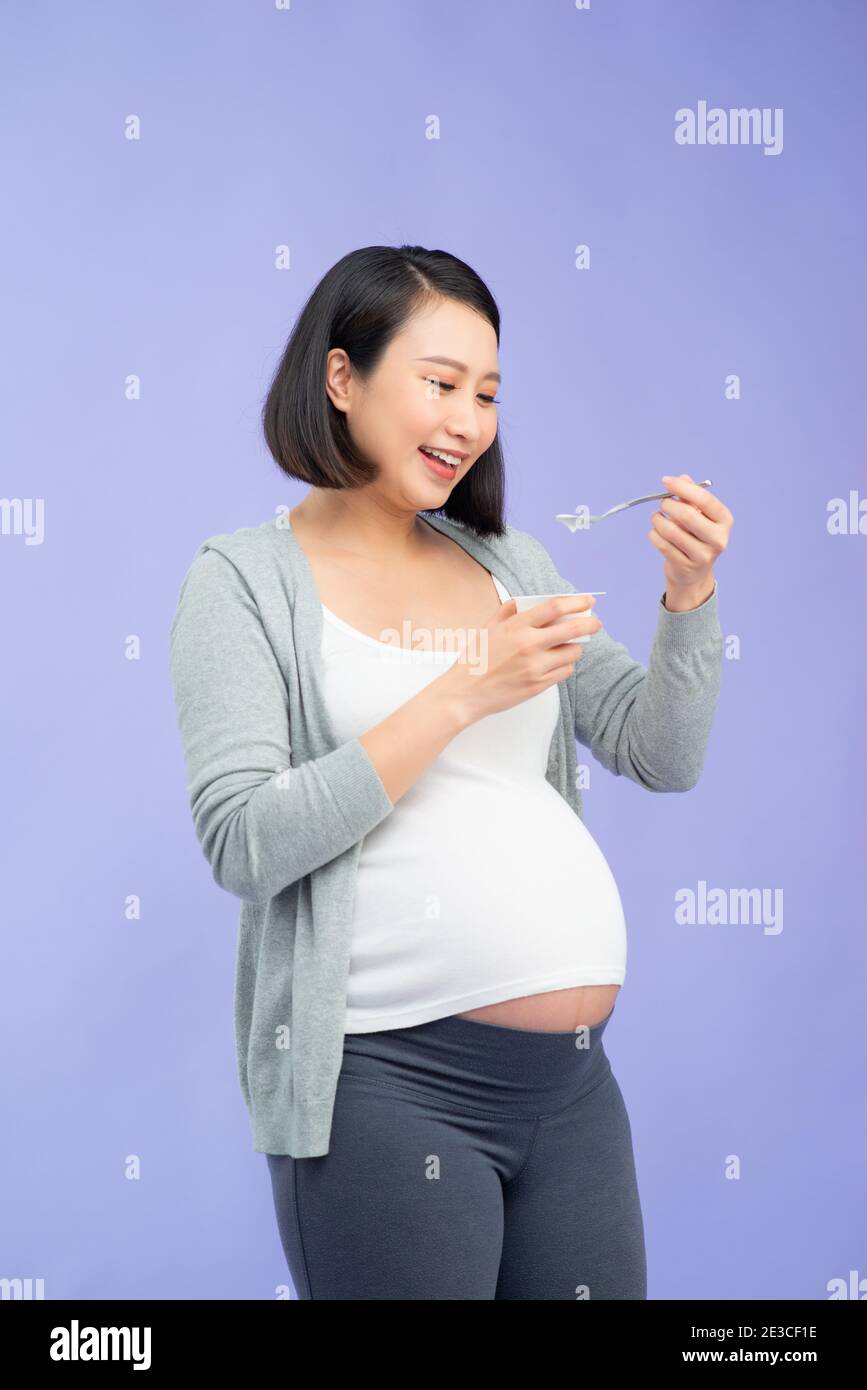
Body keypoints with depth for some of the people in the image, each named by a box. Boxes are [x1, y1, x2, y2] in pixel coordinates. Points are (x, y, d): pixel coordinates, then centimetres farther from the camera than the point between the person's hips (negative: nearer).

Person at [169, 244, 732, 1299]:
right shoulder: (246, 580, -2)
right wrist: (464, 692, -16)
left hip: (574, 1081, 5)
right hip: (388, 1082, -5)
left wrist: (689, 597, -6)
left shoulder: (508, 562, 13)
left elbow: (661, 757, 11)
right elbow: (245, 846, -14)